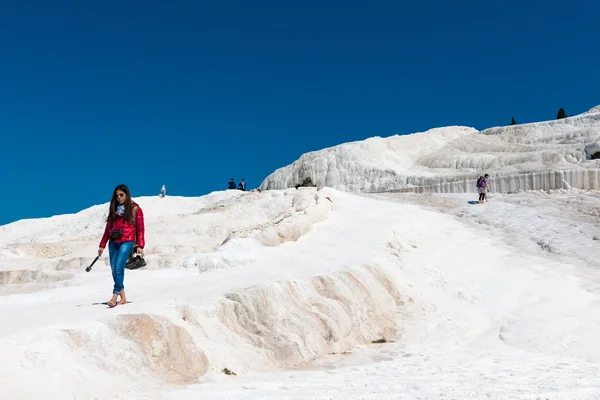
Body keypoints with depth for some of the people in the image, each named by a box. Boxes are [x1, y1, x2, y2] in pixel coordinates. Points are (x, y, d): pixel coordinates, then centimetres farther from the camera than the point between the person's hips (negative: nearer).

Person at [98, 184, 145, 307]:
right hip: (113, 243, 5)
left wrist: (140, 246, -8)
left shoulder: (135, 209, 1)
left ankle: (115, 297, -18)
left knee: (118, 268, -18)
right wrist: (102, 245, 16)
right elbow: (108, 228, 18)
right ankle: (123, 298, 10)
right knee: (114, 270, 3)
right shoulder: (114, 209, 15)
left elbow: (140, 228, -1)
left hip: (127, 242, -5)